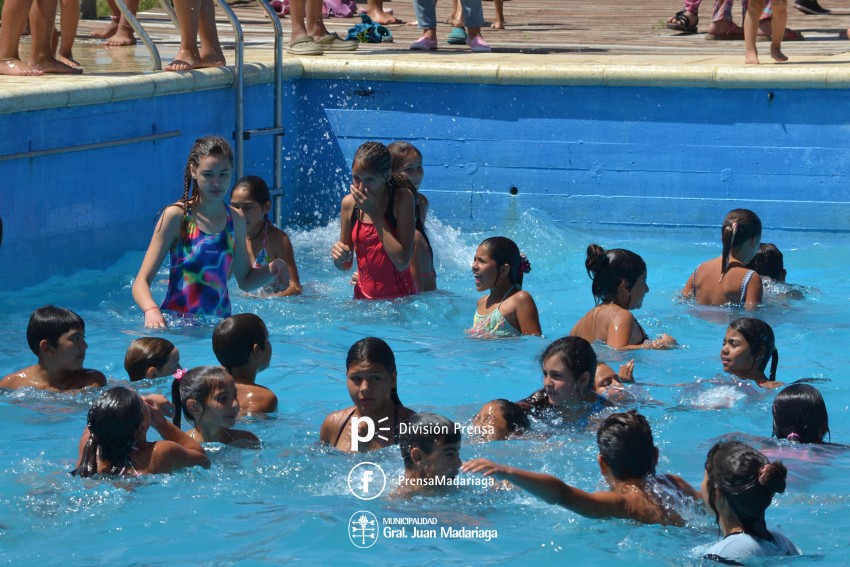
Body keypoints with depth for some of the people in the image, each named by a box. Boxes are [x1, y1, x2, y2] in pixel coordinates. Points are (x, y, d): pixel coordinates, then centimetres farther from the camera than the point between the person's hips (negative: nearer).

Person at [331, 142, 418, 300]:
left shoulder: (402, 198, -8)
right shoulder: (349, 203, 3)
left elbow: (402, 261, -17)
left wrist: (375, 213, -13)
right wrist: (339, 256, -10)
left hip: (399, 299, -3)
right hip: (364, 297, 3)